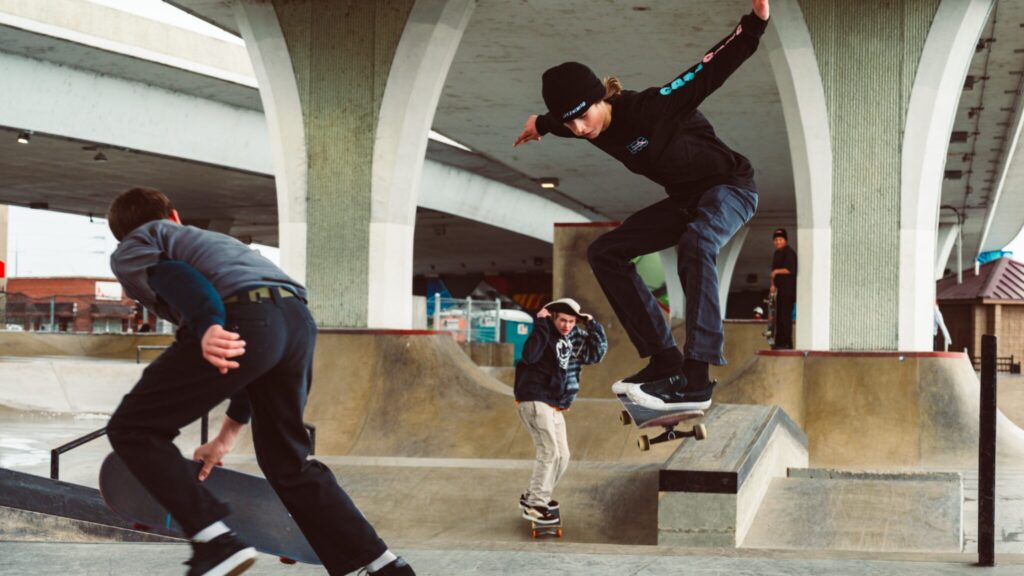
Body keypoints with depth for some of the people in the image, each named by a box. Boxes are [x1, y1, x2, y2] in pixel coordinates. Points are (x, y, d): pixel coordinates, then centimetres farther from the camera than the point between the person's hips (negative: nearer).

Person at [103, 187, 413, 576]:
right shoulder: (205, 238, 43)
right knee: (287, 461, 22)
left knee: (132, 429, 8)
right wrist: (228, 434, 44)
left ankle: (216, 542, -3)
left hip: (242, 321, -7)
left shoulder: (128, 251, 23)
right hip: (298, 319, 7)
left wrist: (207, 327, -21)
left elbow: (172, 277, -4)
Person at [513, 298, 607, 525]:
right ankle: (534, 505, -10)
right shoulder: (545, 334, -12)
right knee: (549, 451, -15)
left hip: (555, 406, 9)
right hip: (534, 401, -9)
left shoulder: (576, 338, 9)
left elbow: (597, 353, 8)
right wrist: (541, 325, -28)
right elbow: (529, 355, -29)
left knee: (562, 455, 10)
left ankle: (533, 497, 22)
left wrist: (593, 326, 1)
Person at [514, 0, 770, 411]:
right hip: (686, 199, 8)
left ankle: (695, 379, -45)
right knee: (605, 252, 1)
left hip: (731, 185, -8)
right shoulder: (592, 129, -8)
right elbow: (563, 124, 17)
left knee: (696, 240, -39)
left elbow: (713, 70, -33)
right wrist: (540, 126, 38)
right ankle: (664, 360, -4)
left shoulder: (650, 107, -29)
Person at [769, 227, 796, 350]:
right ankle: (779, 342, 18)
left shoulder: (789, 253, -10)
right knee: (779, 316, 12)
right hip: (781, 289, 10)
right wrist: (773, 285, 14)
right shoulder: (777, 253, 19)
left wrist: (777, 271, -13)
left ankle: (787, 343, -13)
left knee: (786, 316, -13)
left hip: (789, 289, -10)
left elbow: (790, 269, -20)